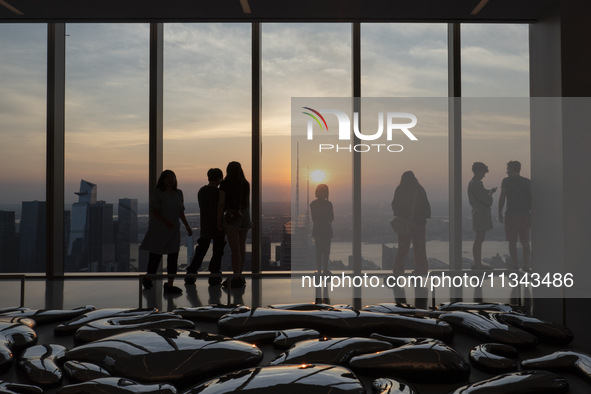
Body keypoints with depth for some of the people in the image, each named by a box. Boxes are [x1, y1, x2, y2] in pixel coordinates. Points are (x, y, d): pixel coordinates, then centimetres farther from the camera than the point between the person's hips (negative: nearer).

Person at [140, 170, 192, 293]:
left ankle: (170, 285, 5)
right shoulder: (157, 193, -7)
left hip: (174, 230, 5)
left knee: (173, 257, 1)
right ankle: (148, 278, 28)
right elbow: (154, 211, -14)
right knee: (155, 256, 4)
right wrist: (166, 222, -27)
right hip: (158, 230, -5)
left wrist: (187, 226, 14)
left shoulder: (178, 193, 11)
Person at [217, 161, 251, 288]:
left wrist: (219, 219, -2)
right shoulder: (246, 184, 5)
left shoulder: (225, 184, -7)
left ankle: (236, 278, -3)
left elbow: (221, 203, -9)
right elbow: (248, 202, 12)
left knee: (235, 249, -4)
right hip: (245, 215, 5)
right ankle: (239, 275, 20)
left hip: (231, 216, -5)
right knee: (242, 247, 12)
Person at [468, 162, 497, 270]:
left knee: (479, 240, 14)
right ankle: (477, 265, -2)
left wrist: (489, 192, 13)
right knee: (478, 240, -6)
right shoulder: (477, 184, -18)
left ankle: (478, 264, 20)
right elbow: (487, 200, -18)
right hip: (481, 214, -11)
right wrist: (491, 193, 1)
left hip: (478, 213, 11)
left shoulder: (472, 183, 14)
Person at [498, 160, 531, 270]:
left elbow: (502, 198, -6)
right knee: (525, 242, 9)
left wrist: (500, 213, 3)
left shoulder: (506, 181, -2)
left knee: (512, 242, 5)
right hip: (525, 216, 3)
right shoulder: (528, 182, 7)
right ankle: (525, 265, 7)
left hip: (511, 215, -3)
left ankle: (514, 265, 6)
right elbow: (532, 200, 6)